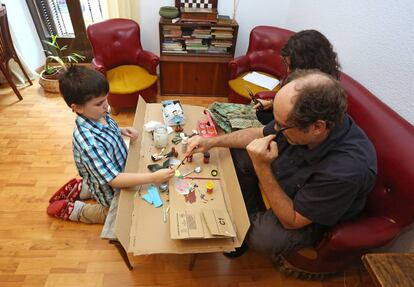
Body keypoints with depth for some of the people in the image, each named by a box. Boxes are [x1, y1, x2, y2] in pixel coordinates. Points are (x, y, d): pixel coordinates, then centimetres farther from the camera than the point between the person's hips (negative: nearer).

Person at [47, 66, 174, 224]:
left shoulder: (99, 115, -15)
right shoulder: (88, 141, -39)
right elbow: (114, 179, -38)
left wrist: (122, 131, -10)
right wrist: (153, 178, -42)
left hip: (121, 169, 7)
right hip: (110, 191, -7)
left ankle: (82, 188, 31)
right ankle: (74, 210, 19)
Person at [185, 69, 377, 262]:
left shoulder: (346, 170, -41)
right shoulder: (302, 116, -25)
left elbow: (291, 221, -28)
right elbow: (260, 133, -4)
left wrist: (261, 167, -38)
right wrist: (212, 141, -12)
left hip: (311, 217, -5)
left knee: (262, 236, -31)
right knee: (238, 153, -1)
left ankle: (252, 228, 9)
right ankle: (252, 218, 13)